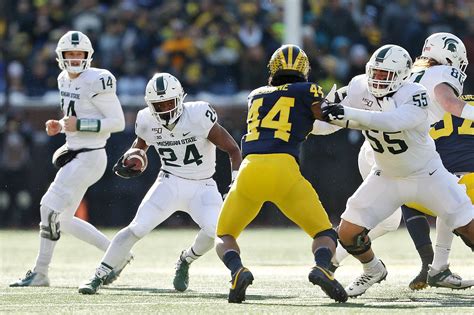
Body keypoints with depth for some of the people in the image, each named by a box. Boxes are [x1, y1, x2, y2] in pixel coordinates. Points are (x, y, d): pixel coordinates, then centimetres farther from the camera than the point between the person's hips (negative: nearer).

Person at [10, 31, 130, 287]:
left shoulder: (97, 82, -16)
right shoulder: (65, 80, 11)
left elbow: (118, 122, -16)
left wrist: (79, 124, -22)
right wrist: (60, 126, 3)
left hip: (89, 158, -10)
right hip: (74, 155, 10)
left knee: (50, 208, -11)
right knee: (63, 220, 11)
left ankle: (40, 273, -2)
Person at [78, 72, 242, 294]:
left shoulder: (198, 116, -21)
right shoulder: (148, 122, -8)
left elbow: (232, 150, -16)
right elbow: (140, 145, 16)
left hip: (202, 187, -2)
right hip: (170, 183, 2)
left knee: (214, 230, -25)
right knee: (137, 228, -14)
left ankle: (185, 261, 7)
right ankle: (98, 277, -4)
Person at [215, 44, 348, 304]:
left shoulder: (256, 95, 26)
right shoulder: (307, 91, 14)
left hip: (249, 171, 2)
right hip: (283, 170, -2)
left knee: (224, 237, 21)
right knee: (325, 234, 13)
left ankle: (237, 271, -13)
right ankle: (321, 268, -22)